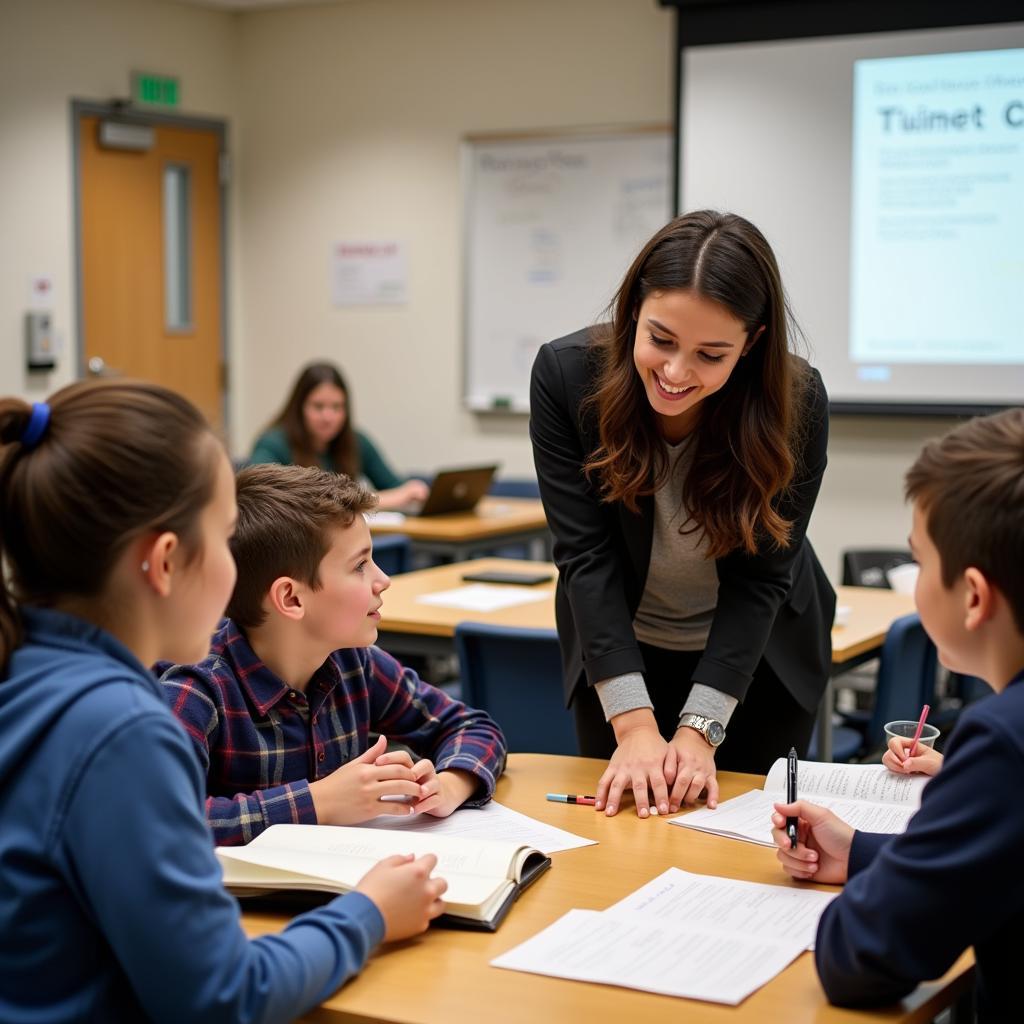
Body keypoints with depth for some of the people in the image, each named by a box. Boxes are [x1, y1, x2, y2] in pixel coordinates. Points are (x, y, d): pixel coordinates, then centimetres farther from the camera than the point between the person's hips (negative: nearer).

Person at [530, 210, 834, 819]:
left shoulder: (796, 404, -25)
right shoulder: (566, 375, -24)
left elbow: (759, 579, -22)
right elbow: (587, 555, -25)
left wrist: (699, 729, -29)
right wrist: (634, 724, -30)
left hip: (759, 659, -1)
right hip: (620, 654, 1)